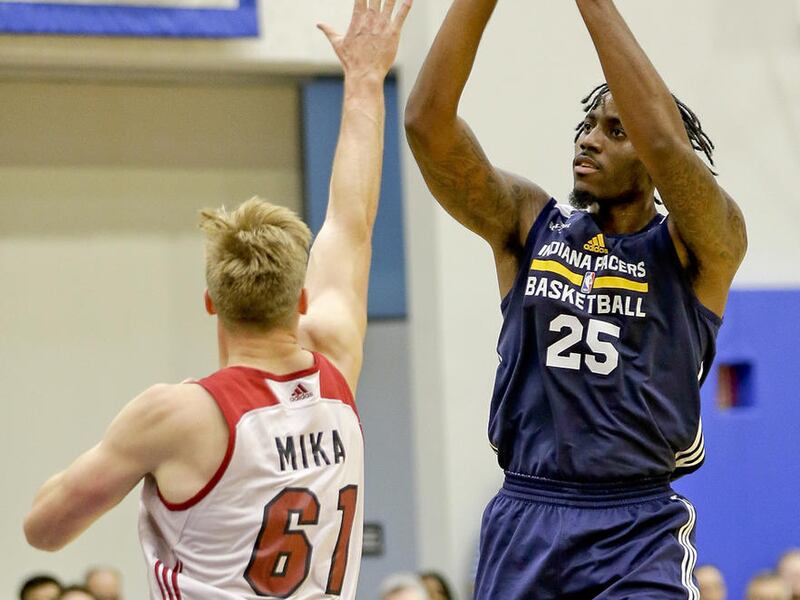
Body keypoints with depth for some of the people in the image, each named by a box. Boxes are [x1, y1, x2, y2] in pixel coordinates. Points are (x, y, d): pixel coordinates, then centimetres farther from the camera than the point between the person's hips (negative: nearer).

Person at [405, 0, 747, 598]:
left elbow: (665, 143, -22)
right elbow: (427, 121, -5)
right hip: (524, 521, 3)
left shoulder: (699, 249, -2)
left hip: (640, 532, -3)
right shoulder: (529, 224, 8)